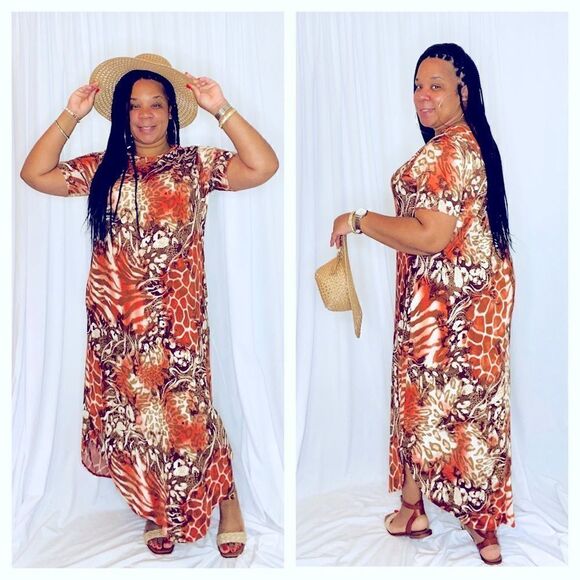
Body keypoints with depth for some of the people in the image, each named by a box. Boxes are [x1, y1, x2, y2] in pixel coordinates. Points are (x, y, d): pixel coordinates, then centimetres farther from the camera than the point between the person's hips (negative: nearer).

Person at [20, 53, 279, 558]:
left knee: (185, 413, -1)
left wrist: (221, 110, -14)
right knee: (131, 416, 11)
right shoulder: (104, 169, 8)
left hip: (176, 317, -3)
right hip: (115, 319, 4)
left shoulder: (196, 165, 0)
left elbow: (263, 166, -13)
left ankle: (227, 499, 22)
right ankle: (158, 509, 31)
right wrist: (71, 116, 0)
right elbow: (35, 174, 3)